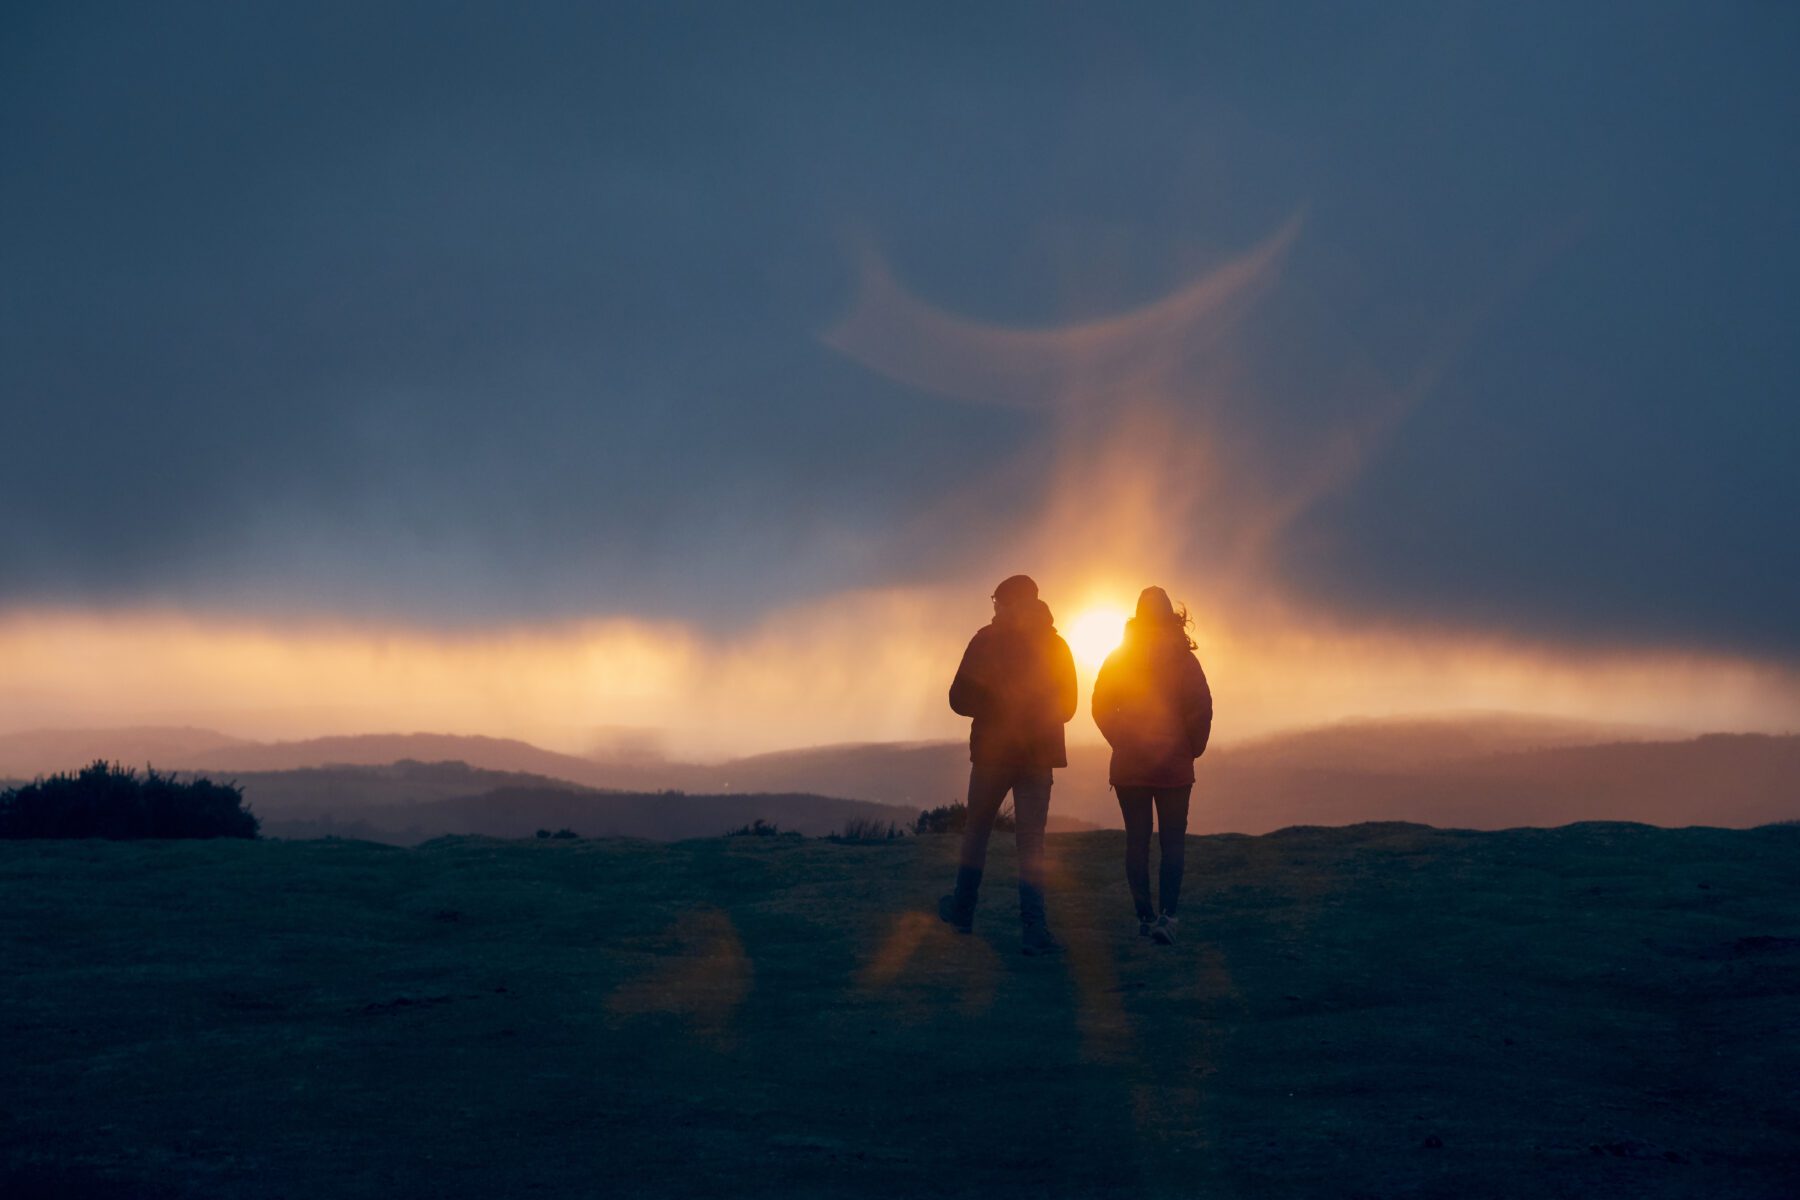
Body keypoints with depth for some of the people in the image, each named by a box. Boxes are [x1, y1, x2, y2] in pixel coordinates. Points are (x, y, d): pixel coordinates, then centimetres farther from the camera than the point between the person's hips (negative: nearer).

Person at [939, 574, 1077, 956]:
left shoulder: (988, 640, -6)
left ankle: (963, 909, 24)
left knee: (977, 829, 15)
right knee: (1031, 838, 0)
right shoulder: (1056, 646, 5)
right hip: (1039, 753, 2)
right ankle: (1034, 927, -12)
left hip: (993, 750, -2)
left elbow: (960, 698, -8)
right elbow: (1066, 706, 11)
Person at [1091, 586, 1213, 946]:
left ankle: (1145, 915, 7)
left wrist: (1122, 742, 11)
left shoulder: (1118, 659, 1)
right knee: (1173, 841, 1)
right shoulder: (1183, 659, -5)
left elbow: (1101, 707, 2)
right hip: (1174, 765, -2)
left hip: (1129, 764, 2)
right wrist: (1192, 749, 2)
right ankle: (1167, 914, -14)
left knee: (1136, 840, 7)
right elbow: (1201, 709, -12)